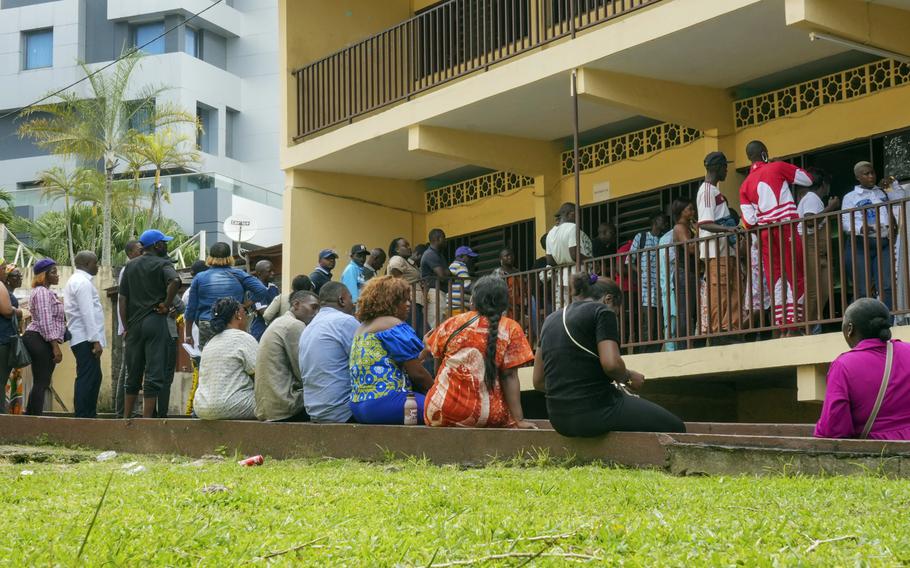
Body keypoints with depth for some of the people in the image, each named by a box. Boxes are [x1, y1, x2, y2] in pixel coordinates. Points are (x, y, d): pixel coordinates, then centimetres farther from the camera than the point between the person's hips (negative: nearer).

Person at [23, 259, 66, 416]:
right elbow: (45, 322, -18)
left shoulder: (46, 292, 23)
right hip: (40, 341, -11)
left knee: (41, 383, 11)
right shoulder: (42, 292, -10)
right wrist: (55, 346, -22)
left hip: (42, 343, 11)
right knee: (41, 383, -12)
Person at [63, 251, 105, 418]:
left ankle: (89, 415, 15)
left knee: (93, 378, 12)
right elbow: (87, 313, -18)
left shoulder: (75, 281, 21)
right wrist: (95, 340, -20)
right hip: (85, 338, -10)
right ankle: (82, 417, -11)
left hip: (82, 339, 10)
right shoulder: (83, 282, -11)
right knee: (88, 379, -10)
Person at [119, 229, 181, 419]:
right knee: (154, 374, -3)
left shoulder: (130, 265, 13)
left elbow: (123, 298, 9)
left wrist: (126, 327, 12)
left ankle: (126, 417, 19)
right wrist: (167, 305, -13)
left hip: (134, 324, 5)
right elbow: (175, 281, -26)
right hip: (155, 322, -5)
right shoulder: (162, 264, -3)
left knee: (133, 375, 15)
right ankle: (146, 419, -7)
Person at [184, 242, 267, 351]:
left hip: (207, 327, 0)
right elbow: (262, 290, -5)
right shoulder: (238, 275, 4)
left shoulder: (199, 278, 6)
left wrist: (188, 335, 15)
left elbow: (191, 309, 7)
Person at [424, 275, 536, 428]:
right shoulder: (510, 329, -4)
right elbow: (509, 377, -9)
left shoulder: (451, 323, 2)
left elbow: (434, 352, 18)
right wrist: (519, 420, -9)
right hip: (487, 418, -1)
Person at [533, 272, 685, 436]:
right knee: (675, 427, 4)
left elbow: (538, 382, 15)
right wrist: (628, 378, 1)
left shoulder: (551, 320, 17)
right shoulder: (602, 311, -3)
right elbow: (611, 363, -18)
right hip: (596, 411, -8)